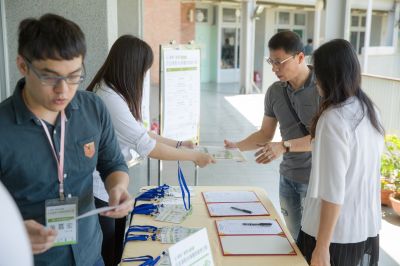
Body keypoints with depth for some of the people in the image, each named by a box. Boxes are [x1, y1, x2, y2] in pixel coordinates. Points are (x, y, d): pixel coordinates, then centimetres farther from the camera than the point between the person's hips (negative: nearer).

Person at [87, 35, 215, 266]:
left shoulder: (116, 93, 4)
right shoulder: (108, 98, -27)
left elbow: (140, 133, 11)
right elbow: (147, 147, -25)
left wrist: (178, 144, 9)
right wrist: (194, 157, -15)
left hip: (111, 185, 9)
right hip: (96, 190, -9)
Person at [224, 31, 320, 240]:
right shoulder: (274, 92, 2)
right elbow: (265, 134, 10)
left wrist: (285, 146, -26)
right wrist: (236, 146, -4)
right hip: (288, 177, 5)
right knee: (294, 240, 14)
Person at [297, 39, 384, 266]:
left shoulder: (333, 119, -21)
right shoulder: (370, 110, 2)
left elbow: (332, 192, -22)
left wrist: (322, 247, -15)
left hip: (336, 233, -7)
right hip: (368, 228, 7)